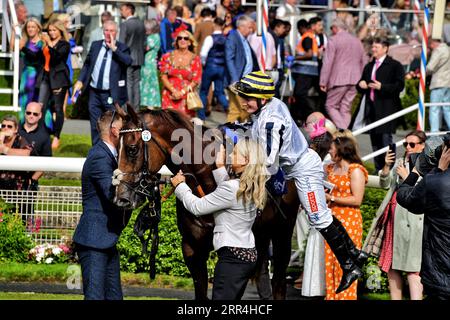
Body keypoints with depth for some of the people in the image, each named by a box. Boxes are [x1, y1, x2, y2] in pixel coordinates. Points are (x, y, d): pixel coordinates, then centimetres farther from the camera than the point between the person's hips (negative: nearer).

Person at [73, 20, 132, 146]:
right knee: (95, 126, 11)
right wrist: (80, 81, 4)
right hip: (94, 93, 4)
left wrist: (114, 48, -21)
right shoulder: (95, 45, 9)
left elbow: (128, 61, -21)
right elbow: (87, 64, 15)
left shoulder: (121, 48, -2)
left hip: (111, 95, -4)